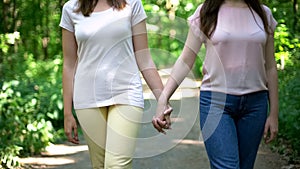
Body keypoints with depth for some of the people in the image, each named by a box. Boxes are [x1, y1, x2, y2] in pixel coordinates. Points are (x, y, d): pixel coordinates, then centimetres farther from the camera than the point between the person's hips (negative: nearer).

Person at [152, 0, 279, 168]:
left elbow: (270, 67, 11)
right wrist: (163, 99, -10)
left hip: (255, 102, 3)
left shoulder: (263, 14, 9)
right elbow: (186, 61, 0)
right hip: (216, 100, -3)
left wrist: (274, 113, 9)